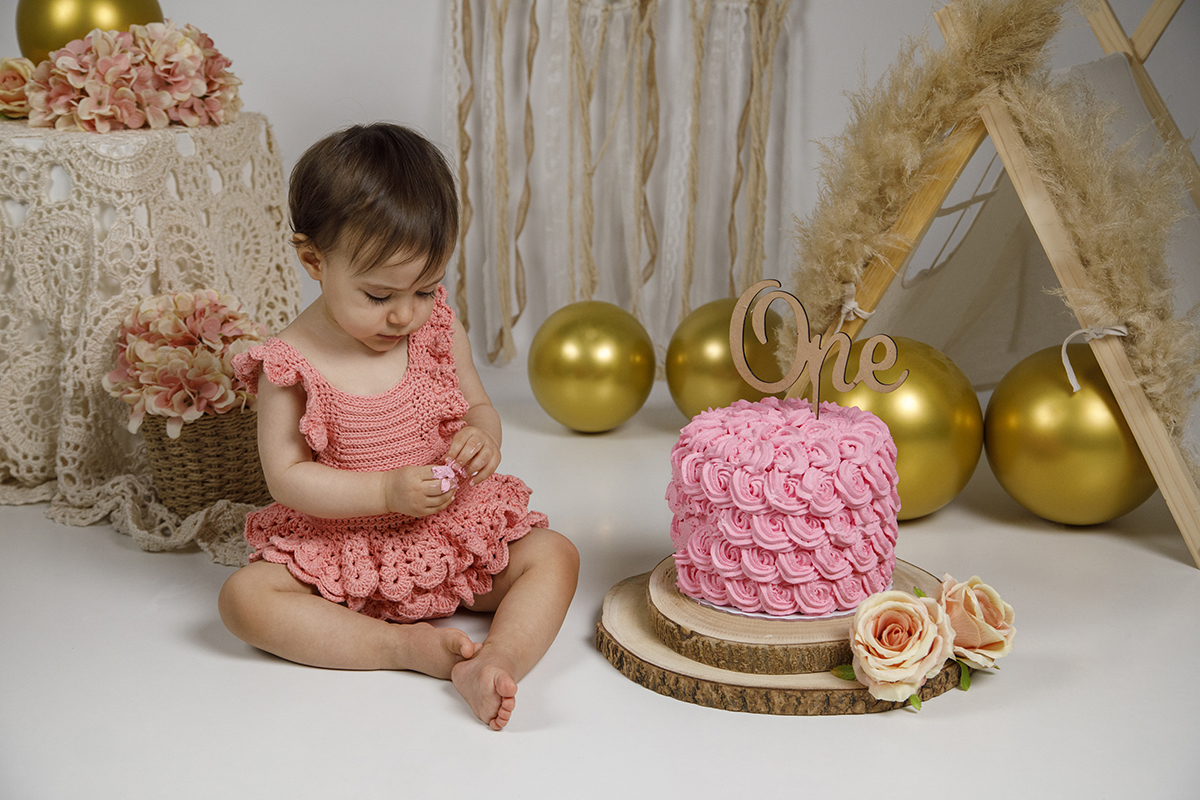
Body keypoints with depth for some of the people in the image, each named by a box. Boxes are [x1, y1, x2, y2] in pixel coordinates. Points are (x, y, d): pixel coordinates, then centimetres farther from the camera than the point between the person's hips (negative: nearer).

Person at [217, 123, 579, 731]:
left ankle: (494, 663, -37)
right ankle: (414, 646, -29)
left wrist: (482, 436, -17)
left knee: (554, 555, -16)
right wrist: (388, 490, -25)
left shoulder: (439, 328, -3)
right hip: (339, 553, -2)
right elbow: (287, 477, -13)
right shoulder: (292, 363, -13)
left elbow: (478, 407, 9)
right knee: (243, 597, -25)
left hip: (455, 536, 3)